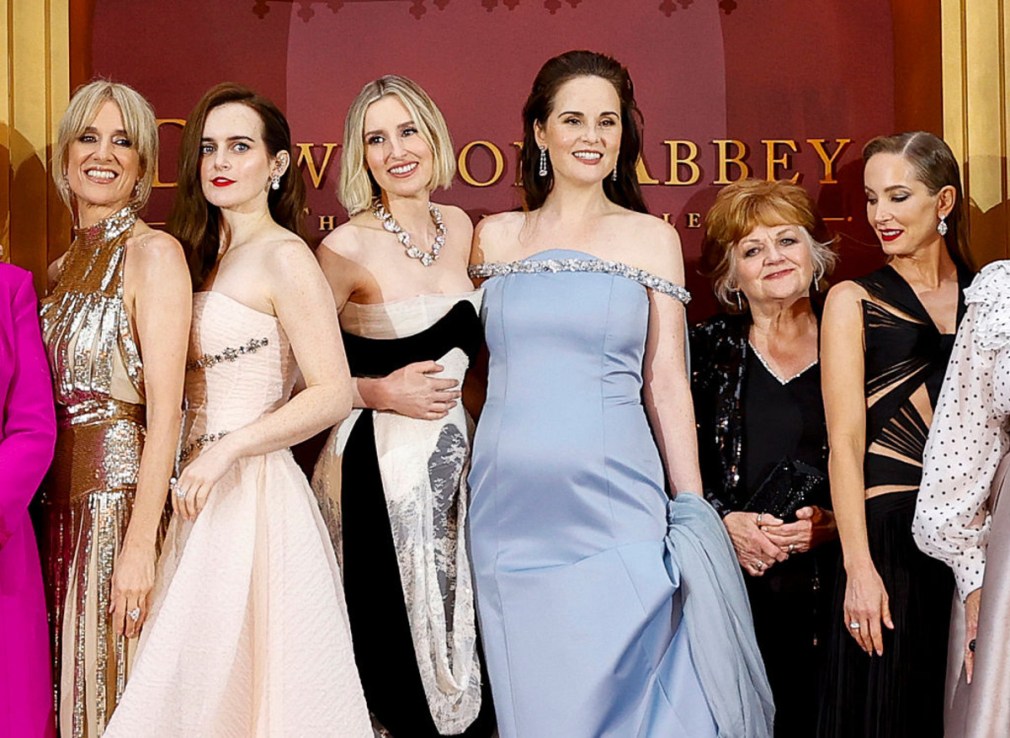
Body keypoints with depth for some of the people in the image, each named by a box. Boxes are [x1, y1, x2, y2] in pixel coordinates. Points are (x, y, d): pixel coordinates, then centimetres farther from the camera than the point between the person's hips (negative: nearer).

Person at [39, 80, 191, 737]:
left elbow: (165, 411, -15)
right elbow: (38, 404, 15)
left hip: (120, 491, -7)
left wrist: (140, 544, -20)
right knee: (66, 680, 13)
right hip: (59, 498, 7)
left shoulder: (153, 252, -8)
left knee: (114, 682, 1)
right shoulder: (63, 266, 14)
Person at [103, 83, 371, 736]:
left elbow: (334, 394, -16)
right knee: (202, 684, 10)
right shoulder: (208, 256, 16)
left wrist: (227, 449, -19)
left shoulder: (283, 257, -9)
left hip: (253, 494, -8)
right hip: (207, 495, 8)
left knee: (248, 676, -4)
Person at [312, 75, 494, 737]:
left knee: (453, 641, 11)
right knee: (394, 642, 2)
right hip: (378, 467, -6)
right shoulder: (346, 248, -12)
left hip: (453, 460, 6)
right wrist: (381, 392, -16)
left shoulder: (460, 227, 6)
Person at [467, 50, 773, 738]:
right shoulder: (495, 236, 10)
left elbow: (665, 381, 4)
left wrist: (691, 508, 1)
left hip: (613, 506, -1)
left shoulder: (651, 238, 6)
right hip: (509, 506, 2)